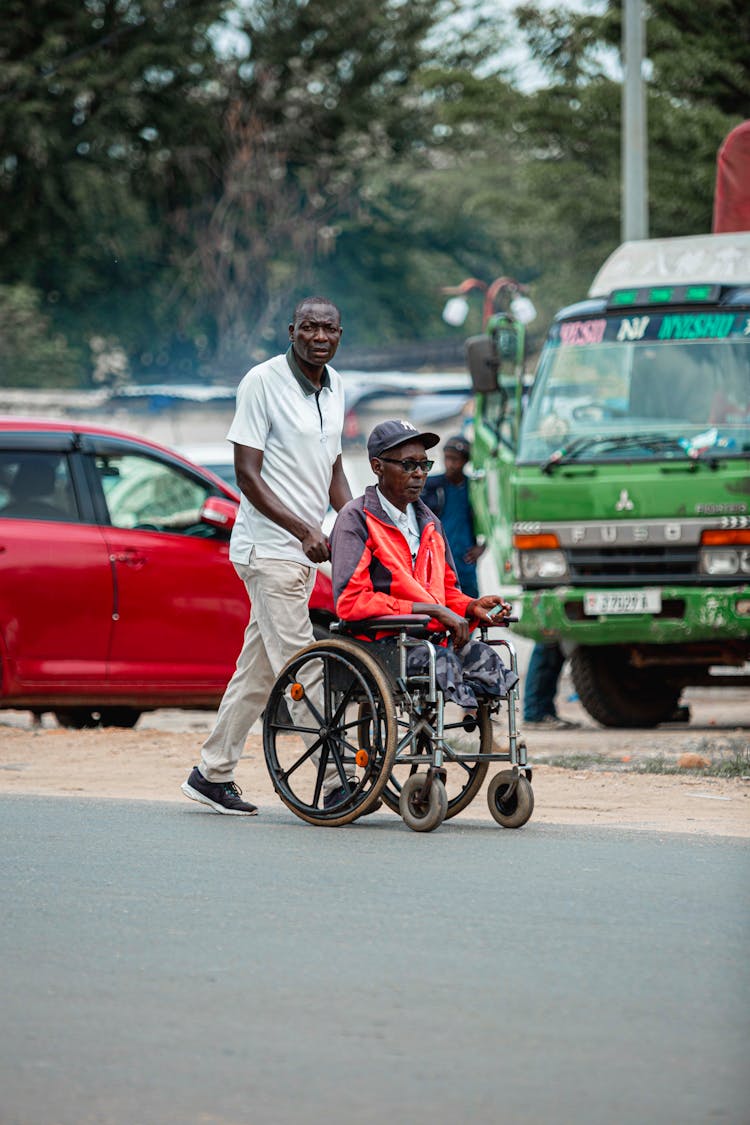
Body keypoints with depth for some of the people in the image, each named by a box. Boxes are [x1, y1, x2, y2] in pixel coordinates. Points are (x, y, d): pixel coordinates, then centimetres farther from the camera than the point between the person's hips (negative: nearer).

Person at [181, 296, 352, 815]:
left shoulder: (334, 387, 12)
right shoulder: (263, 382, -11)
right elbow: (248, 476, -13)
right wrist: (305, 530, -21)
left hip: (305, 551, 8)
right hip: (269, 546, -8)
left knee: (260, 668, 11)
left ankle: (213, 773, 18)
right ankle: (336, 780, -12)